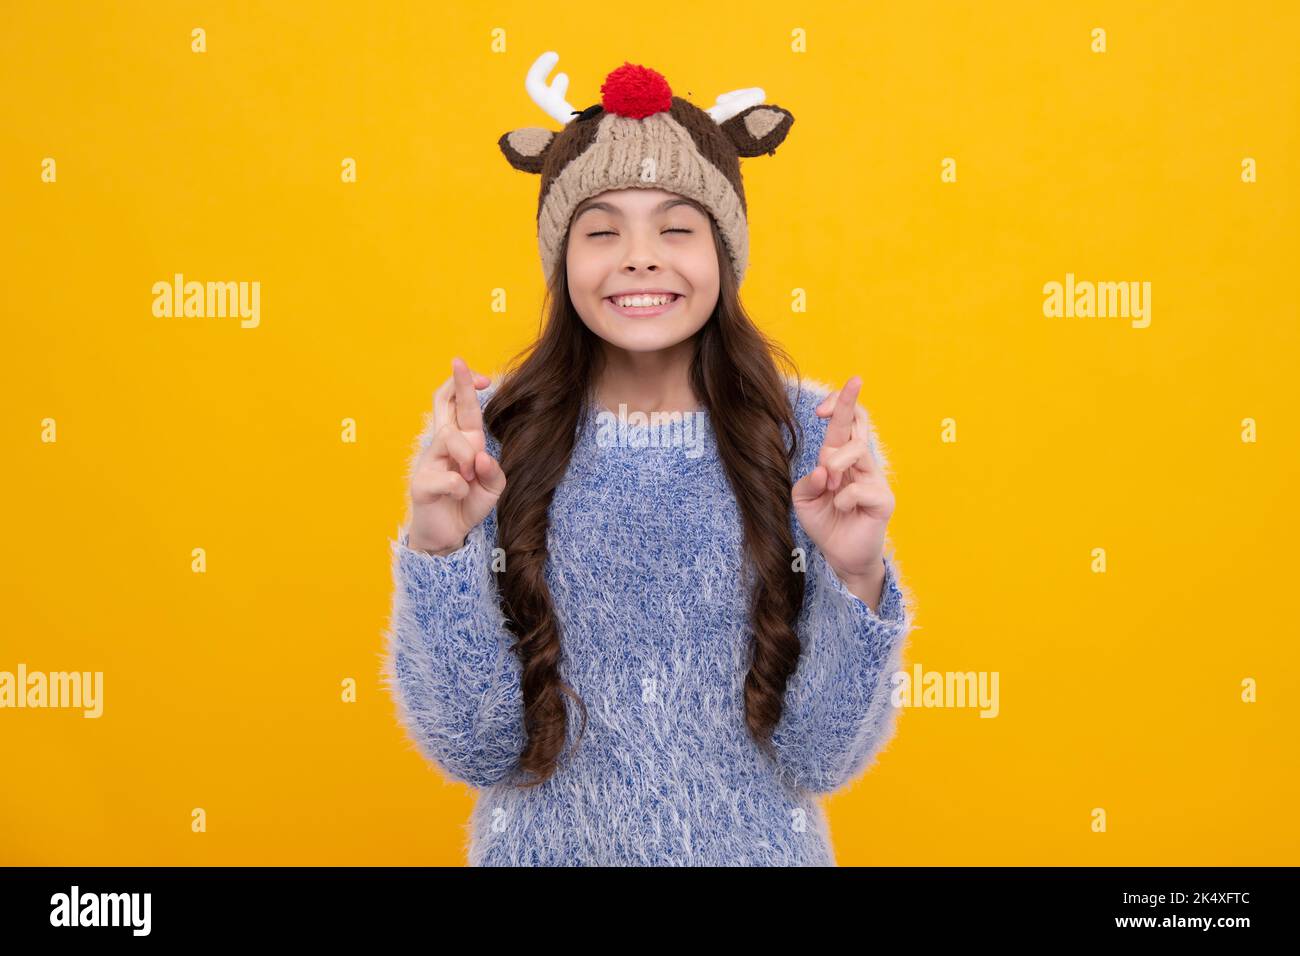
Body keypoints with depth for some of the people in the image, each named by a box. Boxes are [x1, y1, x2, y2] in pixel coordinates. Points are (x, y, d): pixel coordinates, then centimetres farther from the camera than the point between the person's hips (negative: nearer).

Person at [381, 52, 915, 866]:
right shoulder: (485, 435, -12)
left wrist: (858, 575, -27)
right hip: (547, 844, 0)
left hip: (754, 844, 0)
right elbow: (476, 750, -11)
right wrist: (437, 550, -25)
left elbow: (820, 762, -11)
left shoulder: (815, 437, -12)